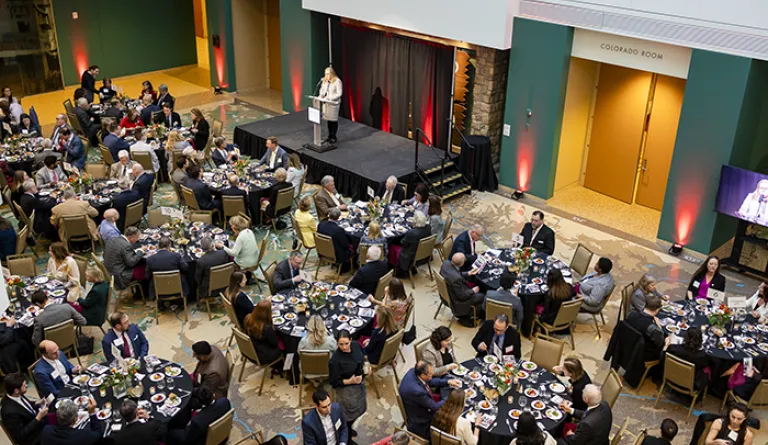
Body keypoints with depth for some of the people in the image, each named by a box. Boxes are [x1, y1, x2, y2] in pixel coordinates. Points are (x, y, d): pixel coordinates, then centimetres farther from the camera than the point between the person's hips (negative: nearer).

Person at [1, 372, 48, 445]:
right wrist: (38, 418, -28)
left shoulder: (16, 395, -12)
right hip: (32, 438, -8)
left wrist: (36, 403, -6)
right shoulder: (10, 411, -34)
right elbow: (20, 435, -26)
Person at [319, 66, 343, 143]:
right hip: (326, 103, 6)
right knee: (328, 119, 11)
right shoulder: (324, 80, 7)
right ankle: (329, 136, 22)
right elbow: (322, 90, 19)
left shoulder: (337, 81, -13)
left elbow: (339, 94, -15)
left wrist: (329, 97, -20)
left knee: (334, 120, 0)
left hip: (334, 103, -6)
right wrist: (321, 95, -2)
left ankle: (333, 137, 9)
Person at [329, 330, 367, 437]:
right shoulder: (335, 361, -32)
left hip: (360, 384, 7)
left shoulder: (356, 345, -15)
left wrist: (365, 367, -9)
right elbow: (333, 382, -21)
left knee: (360, 409, 26)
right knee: (350, 413, 12)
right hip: (347, 390, -7)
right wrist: (350, 381, -31)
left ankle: (349, 429, 54)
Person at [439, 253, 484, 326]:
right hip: (456, 301, -8)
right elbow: (462, 296, -23)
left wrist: (468, 274, 3)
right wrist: (473, 291, -8)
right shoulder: (456, 278, -39)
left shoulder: (446, 263, -16)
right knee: (482, 297, 8)